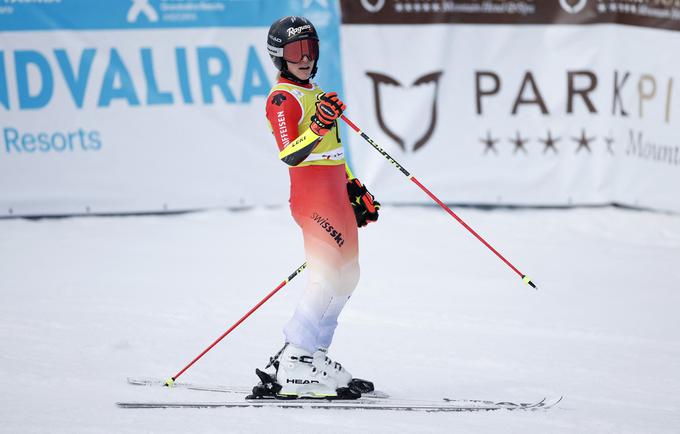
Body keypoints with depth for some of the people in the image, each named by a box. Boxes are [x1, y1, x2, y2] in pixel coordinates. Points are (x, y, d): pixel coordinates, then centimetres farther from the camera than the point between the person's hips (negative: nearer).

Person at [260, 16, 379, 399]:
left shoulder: (314, 93, 21)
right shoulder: (283, 98, -9)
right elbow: (289, 155, -23)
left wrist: (356, 190, 26)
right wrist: (319, 125, -38)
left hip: (335, 195, 10)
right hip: (313, 195, -10)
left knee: (346, 276, 11)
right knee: (328, 277, -15)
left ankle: (312, 355, 13)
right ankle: (295, 366, -16)